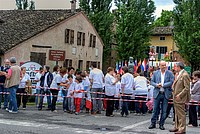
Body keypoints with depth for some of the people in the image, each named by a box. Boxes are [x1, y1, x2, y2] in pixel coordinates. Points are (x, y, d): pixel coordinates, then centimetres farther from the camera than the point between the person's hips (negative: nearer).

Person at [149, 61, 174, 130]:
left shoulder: (170, 73, 2)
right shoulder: (155, 73, 8)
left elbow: (171, 82, -8)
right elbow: (152, 81, 7)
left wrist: (162, 85, -12)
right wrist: (156, 85, -12)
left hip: (166, 94, -1)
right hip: (157, 93, 1)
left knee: (164, 111, 4)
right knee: (155, 109, 4)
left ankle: (161, 124, 12)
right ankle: (153, 123, 12)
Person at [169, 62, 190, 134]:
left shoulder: (185, 75, -15)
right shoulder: (179, 74, 15)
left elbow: (187, 88, -19)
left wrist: (179, 95, -20)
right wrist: (174, 92, 14)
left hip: (180, 98, -10)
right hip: (176, 98, 10)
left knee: (181, 114, -4)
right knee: (177, 113, 16)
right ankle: (177, 127, 24)